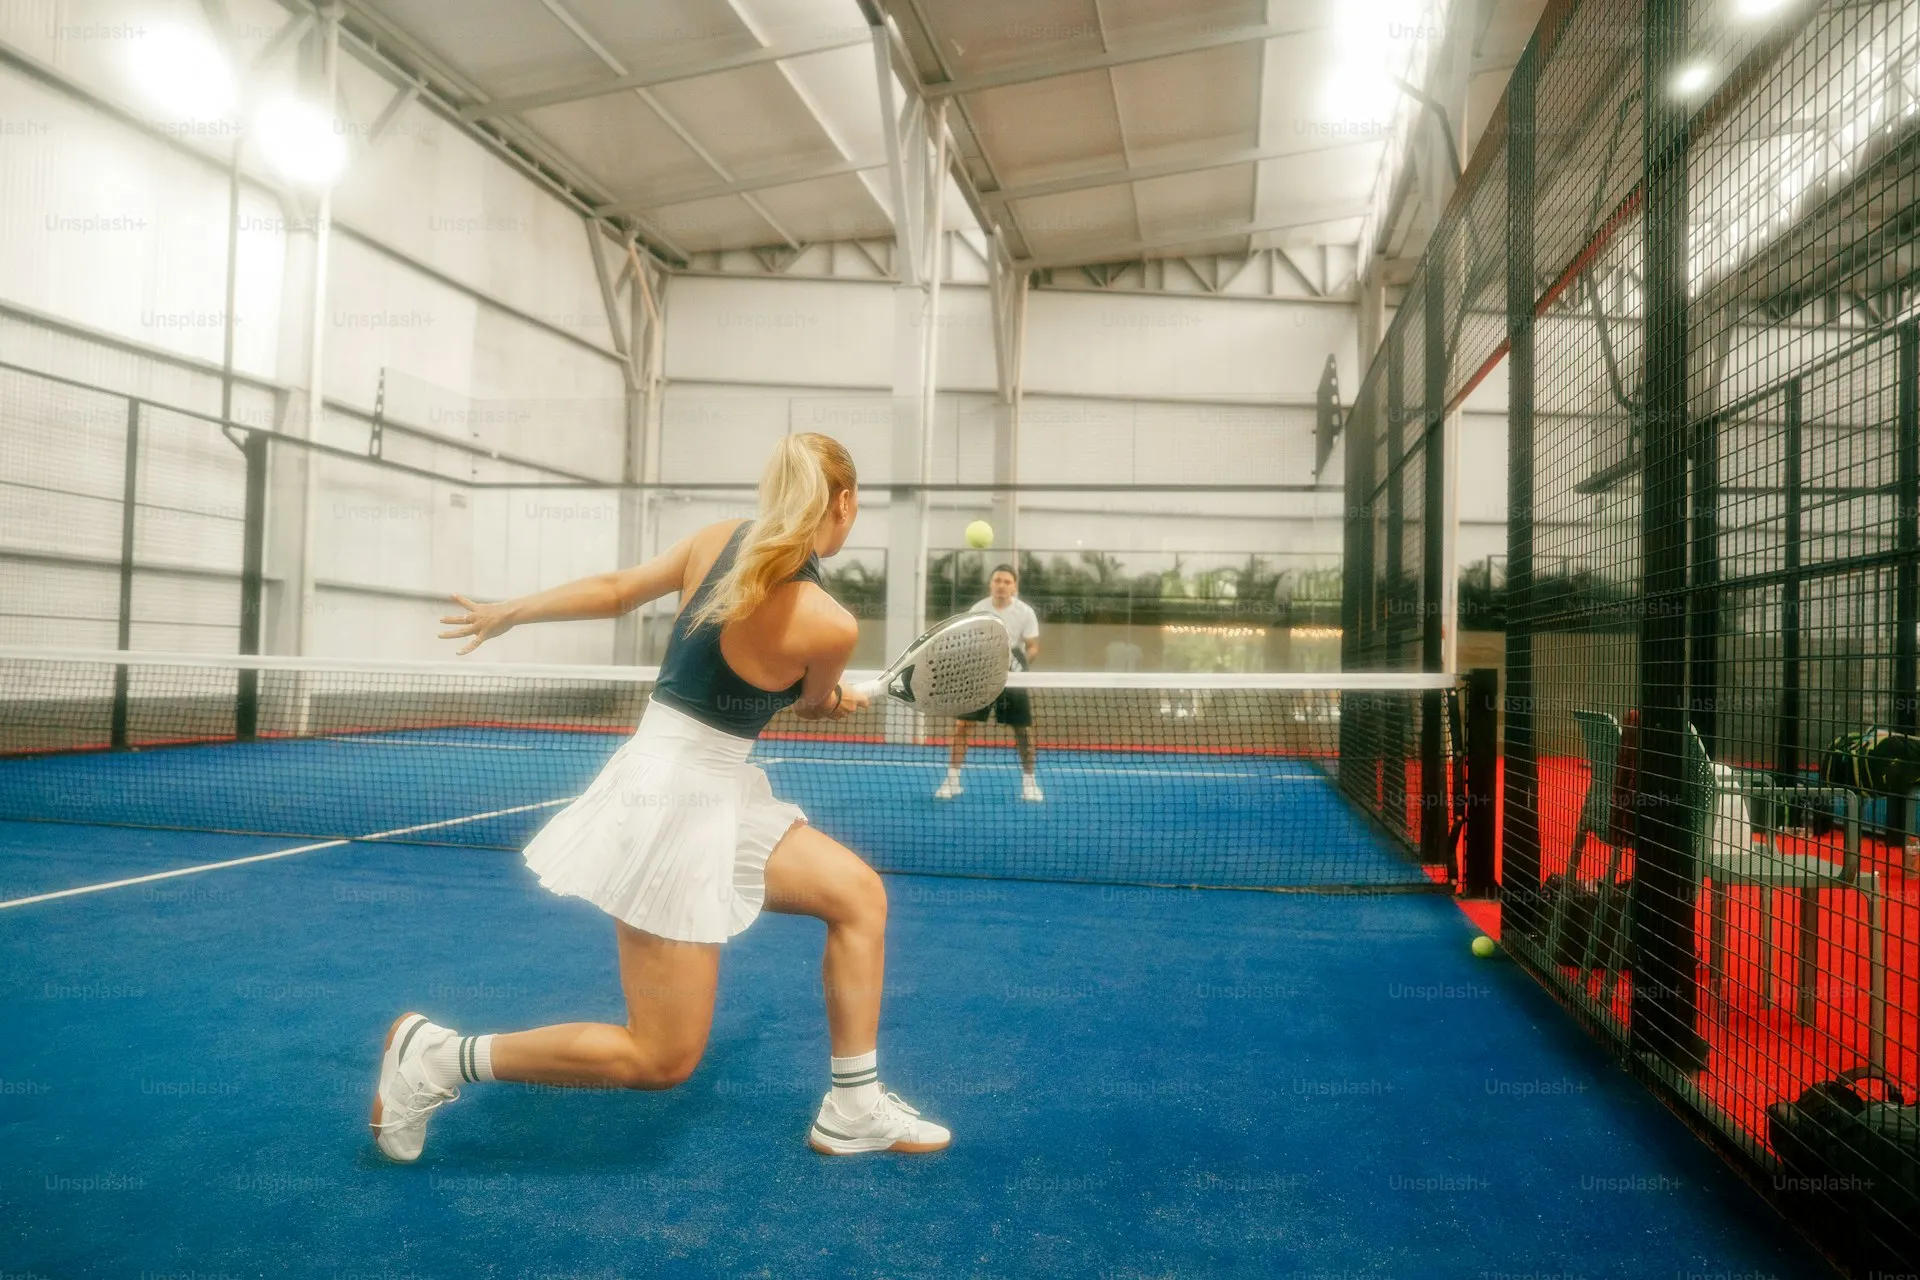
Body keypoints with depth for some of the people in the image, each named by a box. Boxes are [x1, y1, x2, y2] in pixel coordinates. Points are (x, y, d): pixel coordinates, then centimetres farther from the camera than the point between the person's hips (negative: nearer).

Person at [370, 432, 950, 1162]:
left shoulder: (722, 540, -2)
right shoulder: (829, 625, -20)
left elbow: (614, 591, 7)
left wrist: (508, 613, 21)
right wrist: (839, 701, 26)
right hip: (677, 800, -9)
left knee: (859, 892, 10)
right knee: (663, 1058, 3)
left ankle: (854, 1110, 19)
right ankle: (438, 1056, 11)